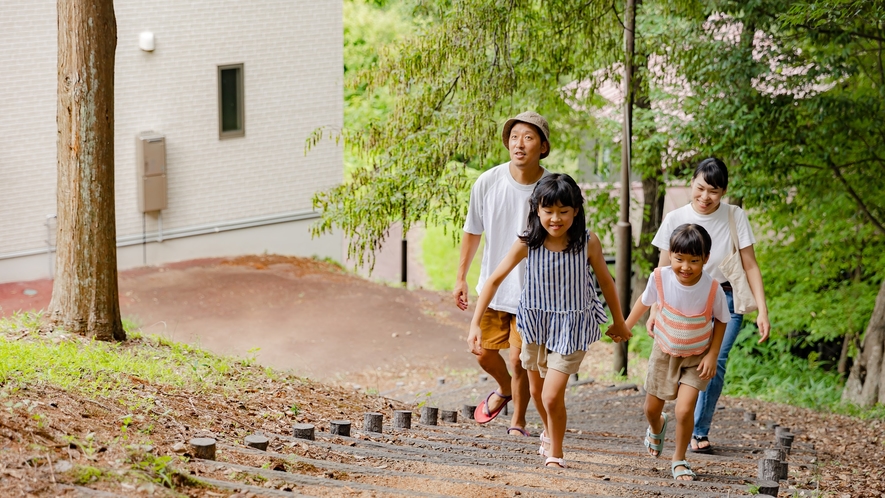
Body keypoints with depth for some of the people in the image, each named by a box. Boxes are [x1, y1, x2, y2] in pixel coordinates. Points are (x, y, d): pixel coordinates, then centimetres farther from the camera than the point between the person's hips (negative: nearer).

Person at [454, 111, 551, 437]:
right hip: (493, 287, 3)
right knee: (485, 354, 14)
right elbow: (472, 232, 5)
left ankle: (518, 420, 20)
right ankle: (504, 390, 47)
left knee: (520, 360, -5)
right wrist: (461, 277, 8)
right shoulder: (487, 183, -10)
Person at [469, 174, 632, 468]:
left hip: (573, 325, -3)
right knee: (537, 391, 23)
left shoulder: (588, 243, -18)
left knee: (552, 397, -13)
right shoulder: (527, 244, -17)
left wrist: (619, 323, 11)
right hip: (536, 322, 3)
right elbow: (494, 280, -11)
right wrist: (475, 325, -15)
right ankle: (549, 434, 53)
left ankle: (555, 455, 10)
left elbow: (606, 282, -1)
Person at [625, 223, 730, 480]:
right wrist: (625, 326, 8)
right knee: (652, 408, 16)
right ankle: (657, 428, 54)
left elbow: (721, 321, -9)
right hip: (664, 352, 2)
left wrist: (712, 355, -13)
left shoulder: (712, 288, -26)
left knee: (684, 410, -16)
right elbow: (644, 301, -2)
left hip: (696, 357, -2)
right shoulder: (660, 278, -23)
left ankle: (679, 460, 10)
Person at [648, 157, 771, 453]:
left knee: (715, 362, -14)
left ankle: (700, 431, -3)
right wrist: (655, 311, -3)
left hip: (726, 299, 0)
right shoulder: (675, 220, -4)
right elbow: (664, 270, 4)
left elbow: (750, 266, -1)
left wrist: (762, 312, -6)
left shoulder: (735, 217, -5)